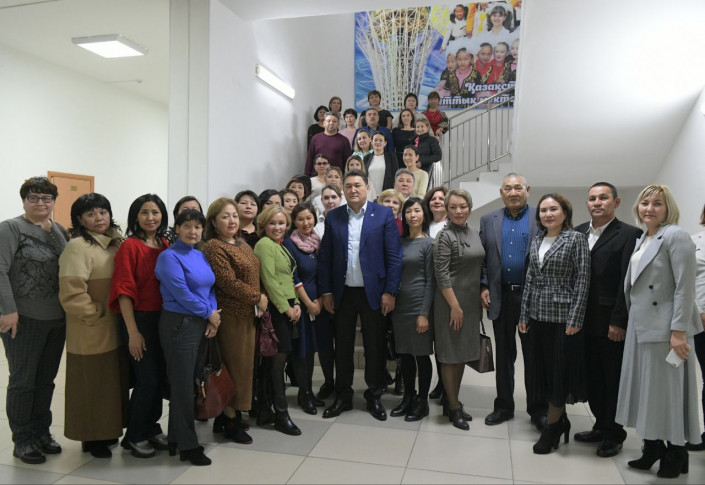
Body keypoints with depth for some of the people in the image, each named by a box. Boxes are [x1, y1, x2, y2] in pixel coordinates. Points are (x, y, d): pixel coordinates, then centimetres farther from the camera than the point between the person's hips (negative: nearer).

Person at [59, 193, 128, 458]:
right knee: (92, 385, 6)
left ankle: (106, 431, 33)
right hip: (91, 332, -7)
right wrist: (95, 316, -13)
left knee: (114, 382, 16)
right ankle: (91, 438, 24)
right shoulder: (78, 247, -16)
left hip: (116, 329, 8)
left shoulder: (116, 243, 9)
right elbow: (71, 293, -23)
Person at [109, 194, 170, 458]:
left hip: (163, 319, 6)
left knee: (161, 377, 11)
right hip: (139, 319, -6)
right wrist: (132, 332, -15)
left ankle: (151, 428, 29)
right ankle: (134, 436, 19)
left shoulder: (165, 246, 8)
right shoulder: (130, 246, -10)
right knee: (147, 379, -1)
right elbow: (124, 291, -13)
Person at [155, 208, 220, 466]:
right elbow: (181, 293, -18)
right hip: (179, 323, -7)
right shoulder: (169, 257, -11)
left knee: (187, 382, 15)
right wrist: (209, 314, -10)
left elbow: (210, 288, 12)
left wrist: (213, 315, -4)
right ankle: (187, 445, 13)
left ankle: (176, 438, 29)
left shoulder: (201, 256, 12)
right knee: (183, 385, 1)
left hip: (201, 325, 7)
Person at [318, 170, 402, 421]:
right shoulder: (333, 217, 4)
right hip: (342, 293, 2)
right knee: (343, 346, 12)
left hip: (373, 292, -2)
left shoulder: (384, 215, -3)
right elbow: (325, 257, 4)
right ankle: (343, 396, 27)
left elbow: (394, 256, -6)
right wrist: (326, 291, 0)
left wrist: (390, 291, -10)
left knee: (374, 346, 9)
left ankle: (374, 396, 26)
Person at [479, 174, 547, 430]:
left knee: (534, 354, 9)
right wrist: (484, 287, -1)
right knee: (504, 354, 12)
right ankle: (504, 406, 26)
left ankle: (538, 409, 23)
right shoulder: (488, 220, 7)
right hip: (501, 297, 2)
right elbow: (482, 257, 7)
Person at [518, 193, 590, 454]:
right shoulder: (536, 241, 10)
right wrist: (524, 315, 9)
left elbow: (582, 280, -9)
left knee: (560, 371, 2)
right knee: (544, 369, 11)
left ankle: (551, 427, 14)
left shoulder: (576, 239, -6)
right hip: (538, 316, 6)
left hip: (563, 316, -6)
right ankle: (560, 420, 27)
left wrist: (575, 319, -14)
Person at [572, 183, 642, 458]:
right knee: (593, 378, 14)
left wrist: (619, 321, -15)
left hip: (612, 324, -5)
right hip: (586, 321, 5)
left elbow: (628, 282, -13)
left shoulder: (629, 235, -8)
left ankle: (614, 435, 25)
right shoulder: (578, 233, 8)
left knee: (614, 381, 9)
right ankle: (601, 426, 31)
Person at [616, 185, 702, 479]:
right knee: (645, 388, 13)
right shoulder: (642, 239, 13)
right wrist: (631, 320, 14)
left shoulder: (676, 236, -11)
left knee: (668, 389, 3)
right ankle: (652, 449, 27)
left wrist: (678, 331, -21)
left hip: (665, 327, -8)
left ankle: (677, 454, 21)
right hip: (640, 325, 8)